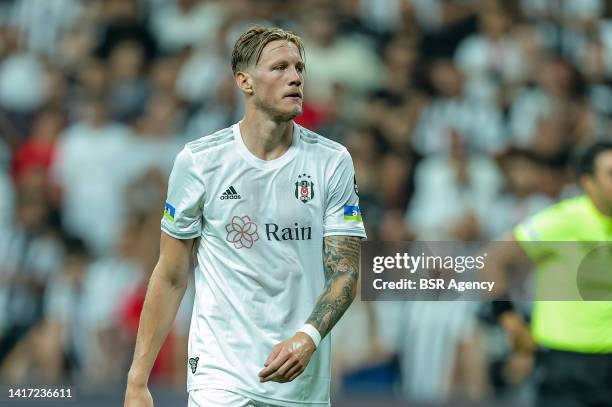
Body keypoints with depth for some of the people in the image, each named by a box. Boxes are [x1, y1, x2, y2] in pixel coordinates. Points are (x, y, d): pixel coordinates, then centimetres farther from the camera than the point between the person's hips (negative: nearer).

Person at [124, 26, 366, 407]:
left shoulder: (333, 161, 2)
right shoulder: (198, 161, -1)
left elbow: (345, 270, -1)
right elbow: (170, 278, 4)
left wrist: (308, 338, -20)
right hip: (220, 374, -2)